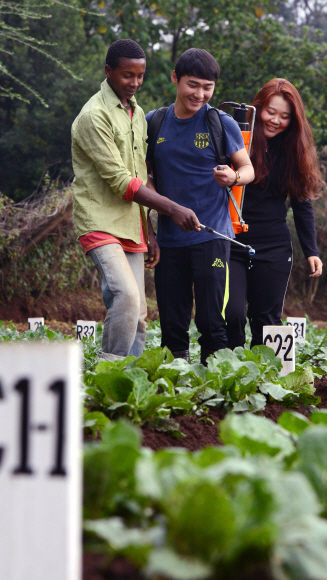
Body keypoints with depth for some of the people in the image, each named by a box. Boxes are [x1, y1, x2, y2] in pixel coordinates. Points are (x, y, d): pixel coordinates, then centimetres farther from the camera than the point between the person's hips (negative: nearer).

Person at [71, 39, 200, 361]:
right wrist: (172, 209, -16)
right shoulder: (94, 116, -11)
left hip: (131, 226, 8)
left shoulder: (137, 113, 16)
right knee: (127, 297, -25)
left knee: (137, 313, 3)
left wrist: (148, 230, 17)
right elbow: (119, 180, -16)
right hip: (101, 223, -8)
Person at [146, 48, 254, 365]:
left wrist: (233, 177, -16)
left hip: (210, 235, -3)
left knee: (210, 320, -5)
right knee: (172, 323, 7)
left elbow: (248, 169, 8)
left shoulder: (222, 124, 0)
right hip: (168, 238, 3)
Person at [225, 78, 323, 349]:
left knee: (267, 321, 3)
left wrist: (311, 251, 6)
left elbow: (302, 205, 11)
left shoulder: (294, 150, 7)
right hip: (231, 245, -2)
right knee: (232, 316, -12)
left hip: (274, 249, 3)